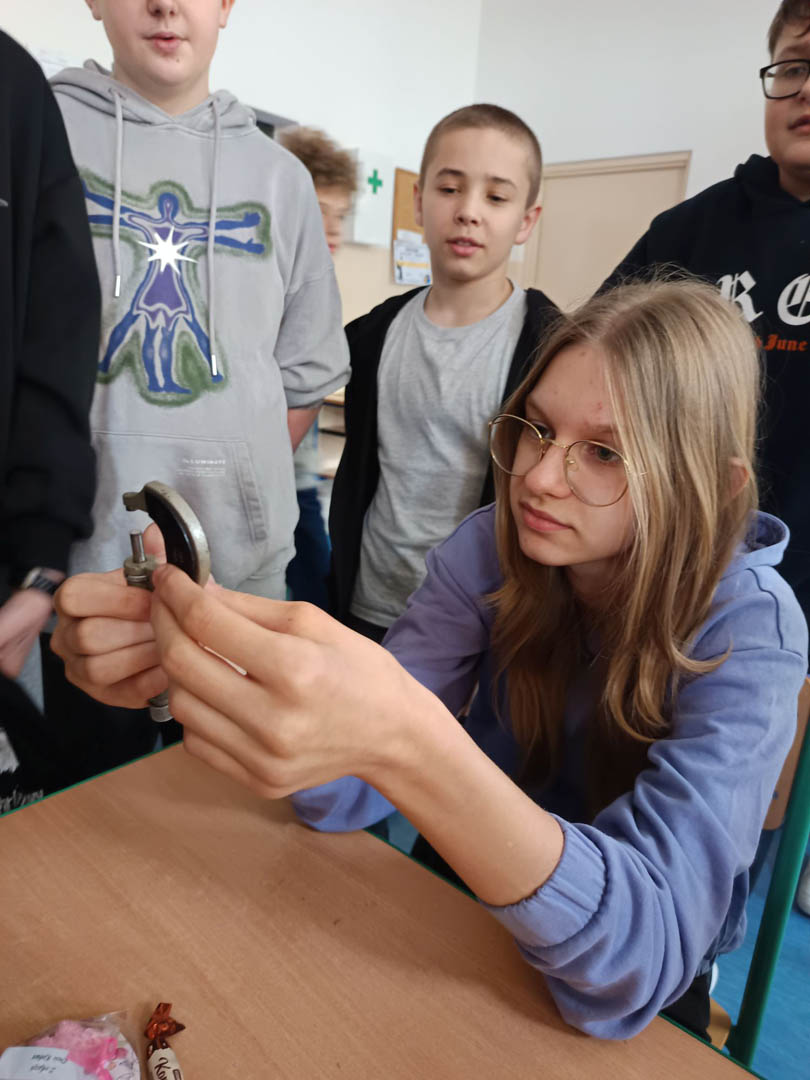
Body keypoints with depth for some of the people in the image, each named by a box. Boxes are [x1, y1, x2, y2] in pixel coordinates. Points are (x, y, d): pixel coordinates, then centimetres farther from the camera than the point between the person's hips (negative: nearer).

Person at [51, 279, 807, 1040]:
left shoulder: (748, 633, -22)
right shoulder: (490, 549, -14)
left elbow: (646, 954, -33)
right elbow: (351, 791, -16)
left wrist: (407, 744, -48)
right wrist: (191, 668, -34)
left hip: (643, 1005, -2)